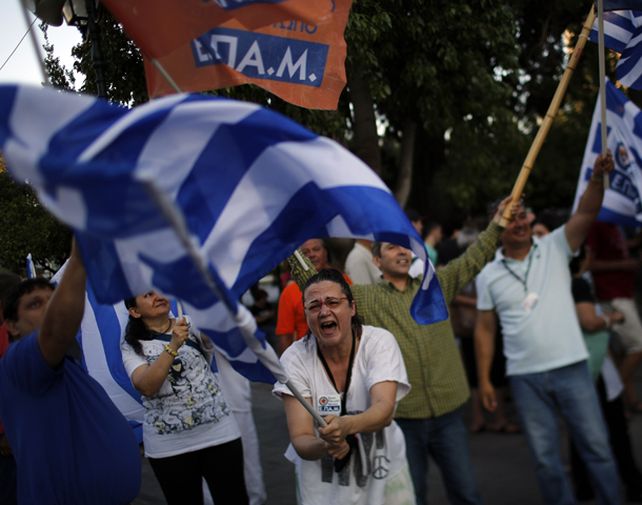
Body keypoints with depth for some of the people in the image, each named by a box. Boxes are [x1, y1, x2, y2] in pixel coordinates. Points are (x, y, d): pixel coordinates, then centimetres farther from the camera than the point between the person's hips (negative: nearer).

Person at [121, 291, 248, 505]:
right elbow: (147, 387, -18)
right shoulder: (132, 347, -1)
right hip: (169, 445, -1)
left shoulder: (193, 325, 5)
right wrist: (173, 346, -28)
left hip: (219, 432, 1)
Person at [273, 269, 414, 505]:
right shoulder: (294, 359, -15)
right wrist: (324, 447, -42)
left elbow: (384, 410, -29)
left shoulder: (379, 342, -15)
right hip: (322, 483, 0)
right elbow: (300, 440, -20)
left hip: (385, 475, 0)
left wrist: (345, 425, -49)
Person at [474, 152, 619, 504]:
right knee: (545, 458, 9)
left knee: (596, 446, 6)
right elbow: (485, 330, 6)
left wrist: (597, 177, -31)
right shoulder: (489, 275, 3)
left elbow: (586, 213, -13)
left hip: (571, 368, -1)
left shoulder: (554, 248, 1)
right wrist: (484, 379, 2)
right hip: (525, 377, 1)